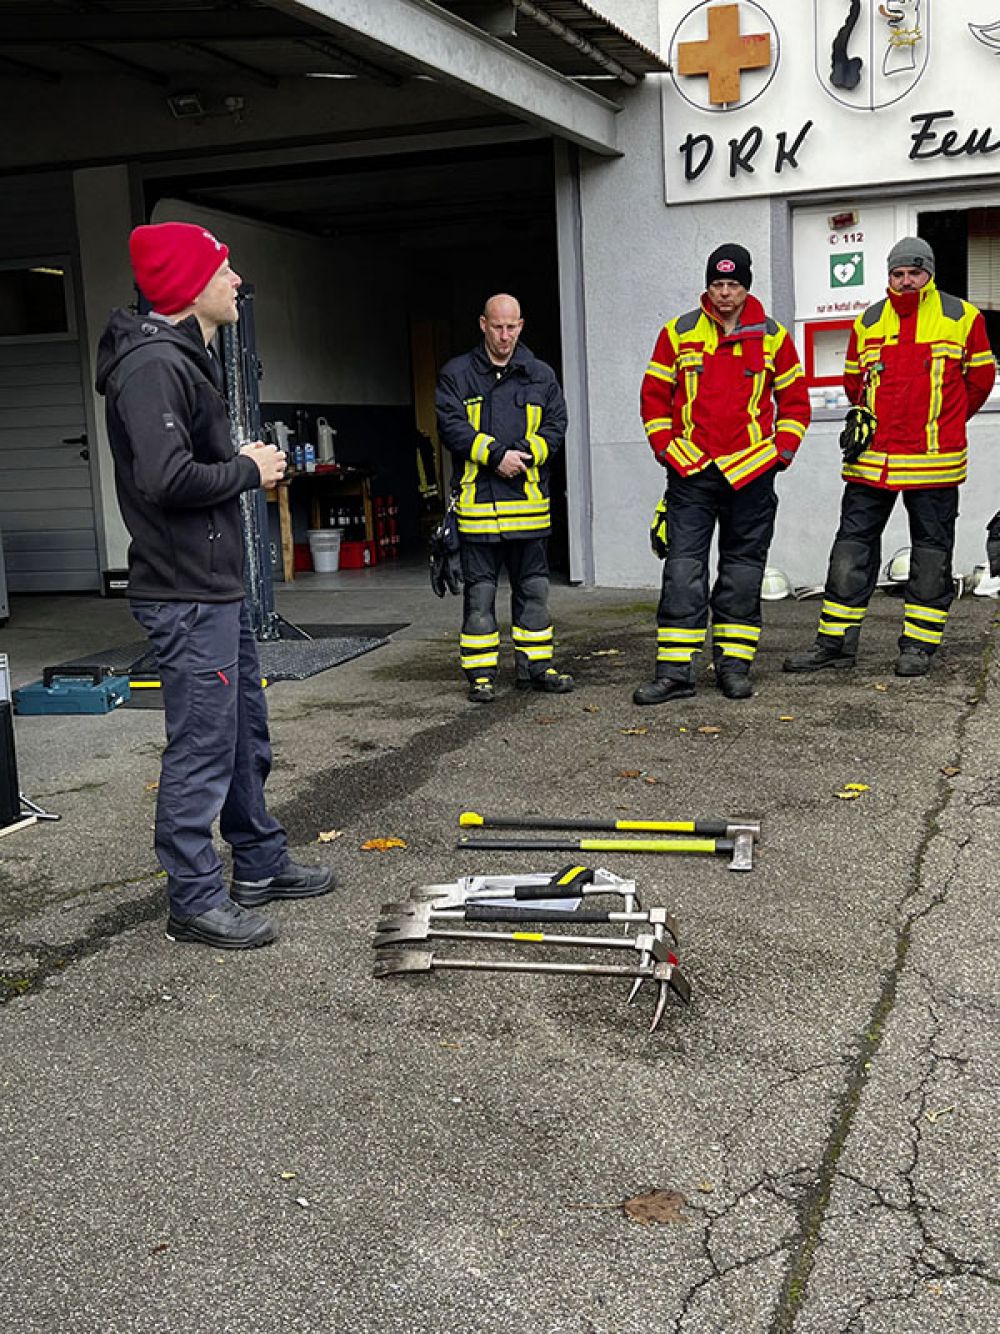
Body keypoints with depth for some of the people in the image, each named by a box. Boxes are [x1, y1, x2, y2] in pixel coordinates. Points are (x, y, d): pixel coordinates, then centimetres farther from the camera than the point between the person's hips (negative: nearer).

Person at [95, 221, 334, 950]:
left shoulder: (190, 359, 16)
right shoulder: (152, 366, -18)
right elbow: (166, 479, -29)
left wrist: (244, 461, 4)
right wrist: (248, 470, -14)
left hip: (218, 585, 11)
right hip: (187, 595, -11)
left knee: (245, 733, 19)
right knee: (202, 746, -3)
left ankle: (261, 864, 33)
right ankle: (196, 900, 9)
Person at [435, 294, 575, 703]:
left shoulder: (541, 375, 11)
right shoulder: (457, 374, 4)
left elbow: (556, 425, 4)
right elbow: (452, 427, -7)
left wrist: (525, 453, -13)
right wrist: (496, 454, -17)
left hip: (528, 500, 3)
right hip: (477, 499, -3)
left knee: (533, 588, 10)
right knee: (479, 592, 1)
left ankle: (534, 666, 21)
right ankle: (481, 674, 9)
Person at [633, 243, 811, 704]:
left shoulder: (772, 337, 6)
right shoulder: (678, 333, 5)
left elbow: (795, 401, 13)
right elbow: (653, 395, 11)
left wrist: (782, 450, 2)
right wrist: (665, 447, 2)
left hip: (751, 474, 1)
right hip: (690, 471, -1)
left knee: (743, 571, 7)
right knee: (682, 569, -6)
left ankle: (733, 664, 16)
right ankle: (674, 671, -3)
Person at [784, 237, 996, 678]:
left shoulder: (961, 316, 2)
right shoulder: (867, 322, 9)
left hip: (934, 459, -2)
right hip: (871, 458, 2)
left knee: (932, 551, 4)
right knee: (852, 545, 2)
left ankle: (919, 644, 12)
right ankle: (836, 641, 9)